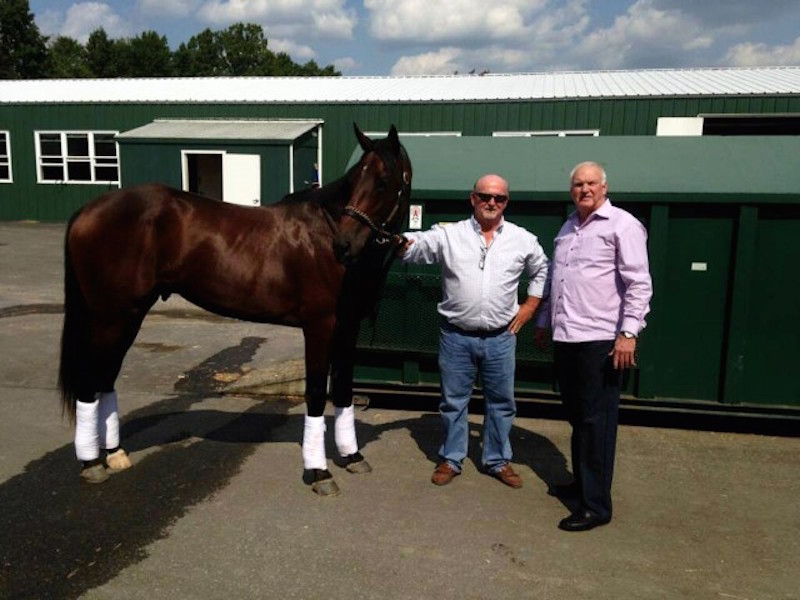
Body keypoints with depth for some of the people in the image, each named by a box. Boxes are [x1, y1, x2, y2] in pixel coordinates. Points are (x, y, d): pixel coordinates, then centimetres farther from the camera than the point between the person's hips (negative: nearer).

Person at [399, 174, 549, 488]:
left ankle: (498, 460, 31)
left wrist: (529, 306, 9)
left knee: (501, 402, 12)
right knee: (453, 401, 11)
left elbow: (542, 271, 17)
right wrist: (400, 242, -33)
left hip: (500, 338, 2)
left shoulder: (523, 240, 3)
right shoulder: (448, 234, -3)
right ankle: (451, 459, 28)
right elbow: (413, 248, -11)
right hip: (456, 335, -1)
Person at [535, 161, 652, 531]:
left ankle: (596, 505, 7)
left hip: (600, 339, -7)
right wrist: (544, 321, 26)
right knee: (577, 417, 16)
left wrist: (629, 333, -19)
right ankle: (582, 483, 31)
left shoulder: (622, 225, -6)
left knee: (596, 422, -2)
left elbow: (639, 284, -12)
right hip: (565, 337, 7)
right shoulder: (568, 227, 17)